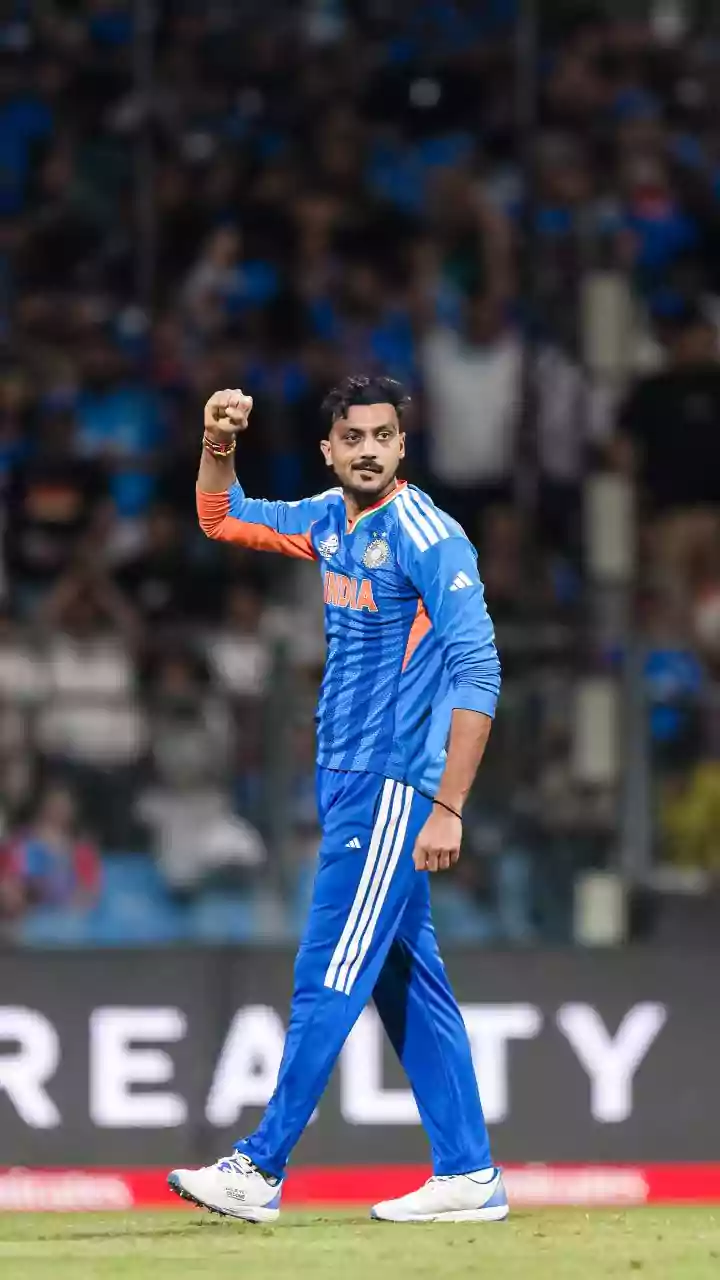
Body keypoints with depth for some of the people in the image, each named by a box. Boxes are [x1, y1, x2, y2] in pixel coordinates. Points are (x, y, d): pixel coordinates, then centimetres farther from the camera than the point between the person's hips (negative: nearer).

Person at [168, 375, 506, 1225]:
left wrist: (447, 808, -24)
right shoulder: (329, 523, 10)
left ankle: (261, 1171, -10)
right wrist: (218, 445, 4)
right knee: (406, 982, 9)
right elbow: (222, 519, 26)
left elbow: (477, 673, -19)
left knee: (330, 978, -9)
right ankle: (468, 1177, 12)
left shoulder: (425, 535, -14)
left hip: (393, 788, -9)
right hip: (345, 781, 9)